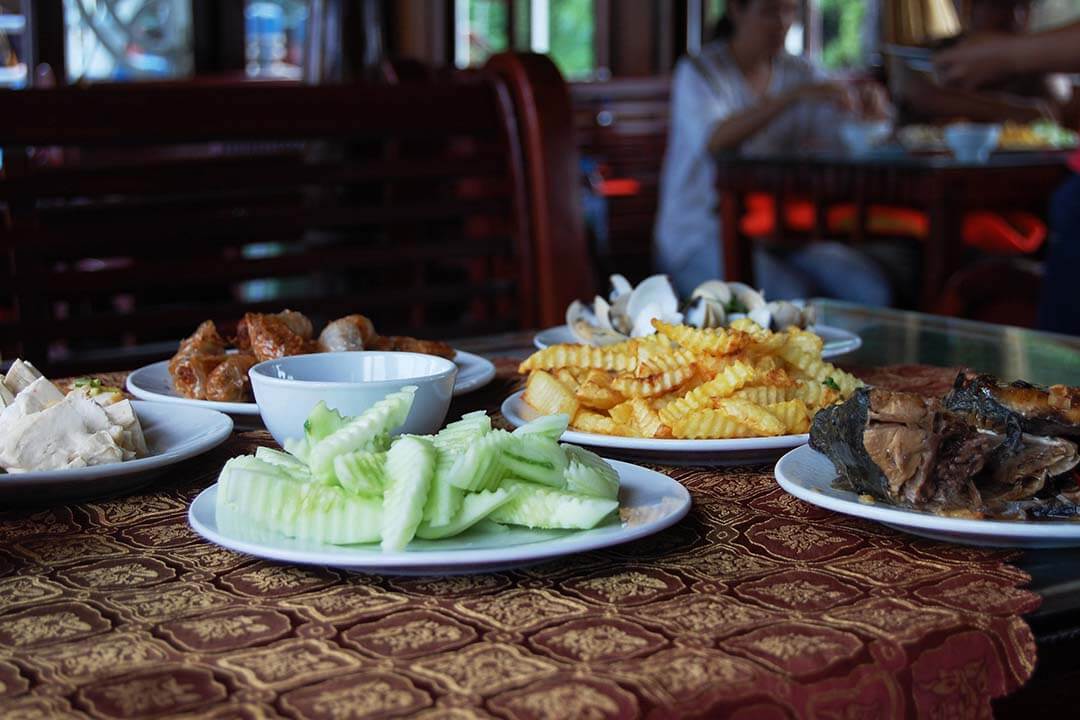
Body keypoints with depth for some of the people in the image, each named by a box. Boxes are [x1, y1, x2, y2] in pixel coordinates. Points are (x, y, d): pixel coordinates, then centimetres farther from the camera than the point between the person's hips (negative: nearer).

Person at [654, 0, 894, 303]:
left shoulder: (799, 72, 11)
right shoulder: (698, 72, -5)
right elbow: (715, 141, -25)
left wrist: (869, 103, -17)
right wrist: (795, 96, -33)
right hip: (702, 236, -5)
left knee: (872, 290, -19)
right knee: (792, 297, -32)